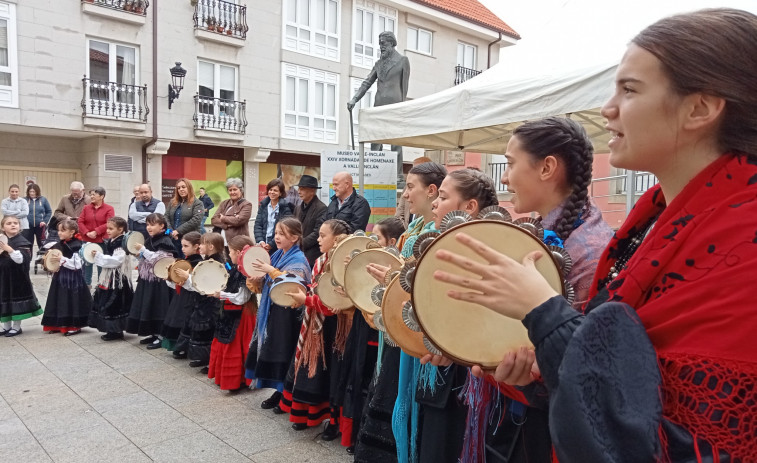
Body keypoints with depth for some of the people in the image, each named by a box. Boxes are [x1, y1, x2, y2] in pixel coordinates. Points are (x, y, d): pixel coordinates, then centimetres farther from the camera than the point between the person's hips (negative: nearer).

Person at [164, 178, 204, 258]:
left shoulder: (197, 203, 0)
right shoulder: (172, 202, 17)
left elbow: (195, 220, -13)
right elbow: (166, 217, 9)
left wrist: (178, 231, -15)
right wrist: (171, 232, -9)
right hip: (173, 239, 5)